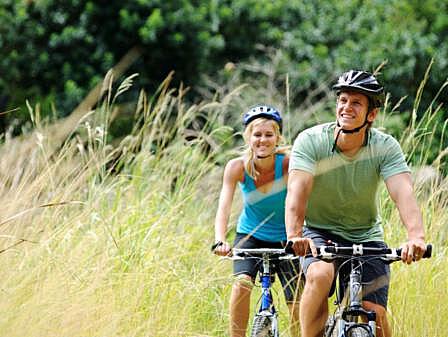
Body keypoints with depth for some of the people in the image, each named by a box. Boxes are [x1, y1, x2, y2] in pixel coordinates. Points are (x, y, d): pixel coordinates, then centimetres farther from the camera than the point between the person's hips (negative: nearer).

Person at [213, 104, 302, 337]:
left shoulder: (288, 162, -23)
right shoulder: (237, 167, -19)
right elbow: (224, 208, -27)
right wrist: (220, 241, -44)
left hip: (284, 239, 0)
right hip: (250, 237, 0)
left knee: (298, 305, -6)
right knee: (242, 282, -27)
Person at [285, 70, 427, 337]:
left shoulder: (385, 147, -15)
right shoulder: (310, 141, -18)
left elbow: (403, 193, -29)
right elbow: (297, 190, -30)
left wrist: (416, 237, -48)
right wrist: (294, 235, -49)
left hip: (365, 236, 2)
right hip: (318, 232, -1)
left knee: (375, 314, -11)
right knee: (320, 275, -34)